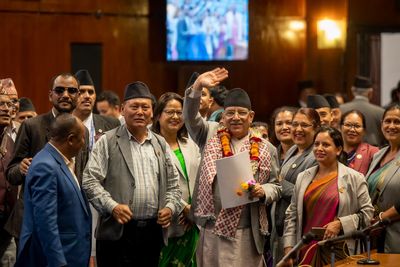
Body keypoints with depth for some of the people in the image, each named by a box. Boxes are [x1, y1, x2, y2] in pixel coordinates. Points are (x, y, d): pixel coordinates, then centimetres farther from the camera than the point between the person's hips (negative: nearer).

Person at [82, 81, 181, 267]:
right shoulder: (107, 142, 1)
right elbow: (90, 181, -5)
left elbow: (172, 185, 19)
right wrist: (112, 206, -17)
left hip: (153, 232, 4)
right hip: (118, 232, -4)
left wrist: (171, 207, 0)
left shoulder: (161, 144, 15)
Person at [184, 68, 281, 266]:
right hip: (212, 230, 0)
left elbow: (275, 186, 13)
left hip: (247, 233, 0)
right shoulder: (211, 135, 9)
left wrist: (263, 191, -10)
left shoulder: (265, 149, 8)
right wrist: (197, 87, -18)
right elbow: (190, 117, -5)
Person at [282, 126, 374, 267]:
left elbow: (367, 213, -2)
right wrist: (289, 248, 4)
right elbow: (291, 215, 12)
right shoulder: (303, 177, 11)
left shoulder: (354, 178, 0)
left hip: (338, 250, -3)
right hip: (306, 249, 3)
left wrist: (340, 223, -14)